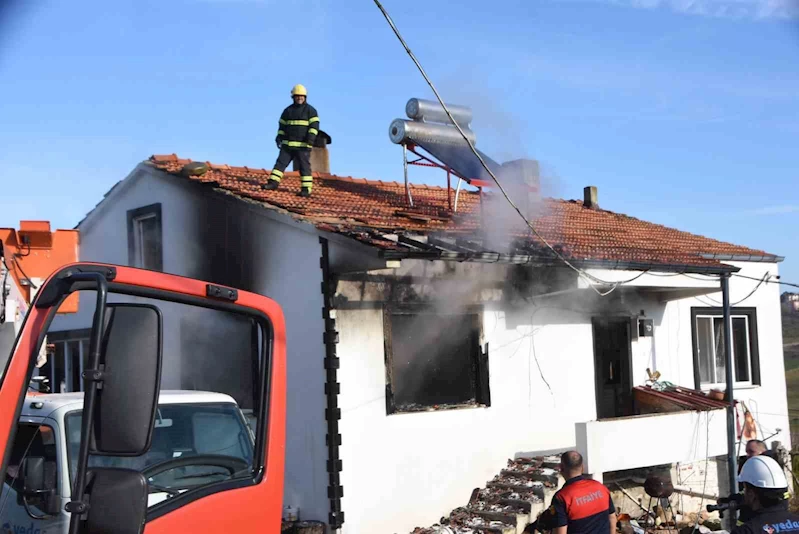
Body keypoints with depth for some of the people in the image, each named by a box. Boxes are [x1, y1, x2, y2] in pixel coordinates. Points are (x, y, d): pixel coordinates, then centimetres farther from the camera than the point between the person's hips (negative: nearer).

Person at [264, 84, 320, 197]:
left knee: (304, 166, -4)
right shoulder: (288, 110, 12)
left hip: (303, 145, -4)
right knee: (281, 162, -2)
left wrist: (311, 137, -25)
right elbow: (282, 125, 15)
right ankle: (273, 183, -2)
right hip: (288, 144, 4)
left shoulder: (310, 110, 0)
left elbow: (314, 125, -9)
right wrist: (279, 137, 1)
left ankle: (306, 189, -4)